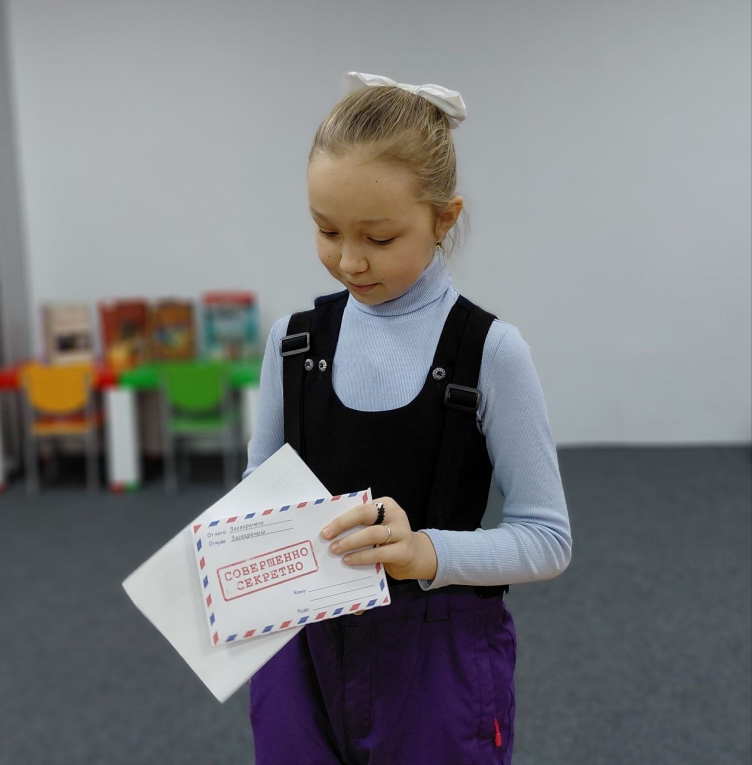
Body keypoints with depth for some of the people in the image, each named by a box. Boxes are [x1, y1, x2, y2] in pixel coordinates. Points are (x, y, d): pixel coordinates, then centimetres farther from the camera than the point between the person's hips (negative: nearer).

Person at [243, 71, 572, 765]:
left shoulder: (489, 351, -13)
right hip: (304, 648, 3)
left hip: (438, 658, -3)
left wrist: (425, 552, -27)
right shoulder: (293, 341, -1)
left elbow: (548, 537, -10)